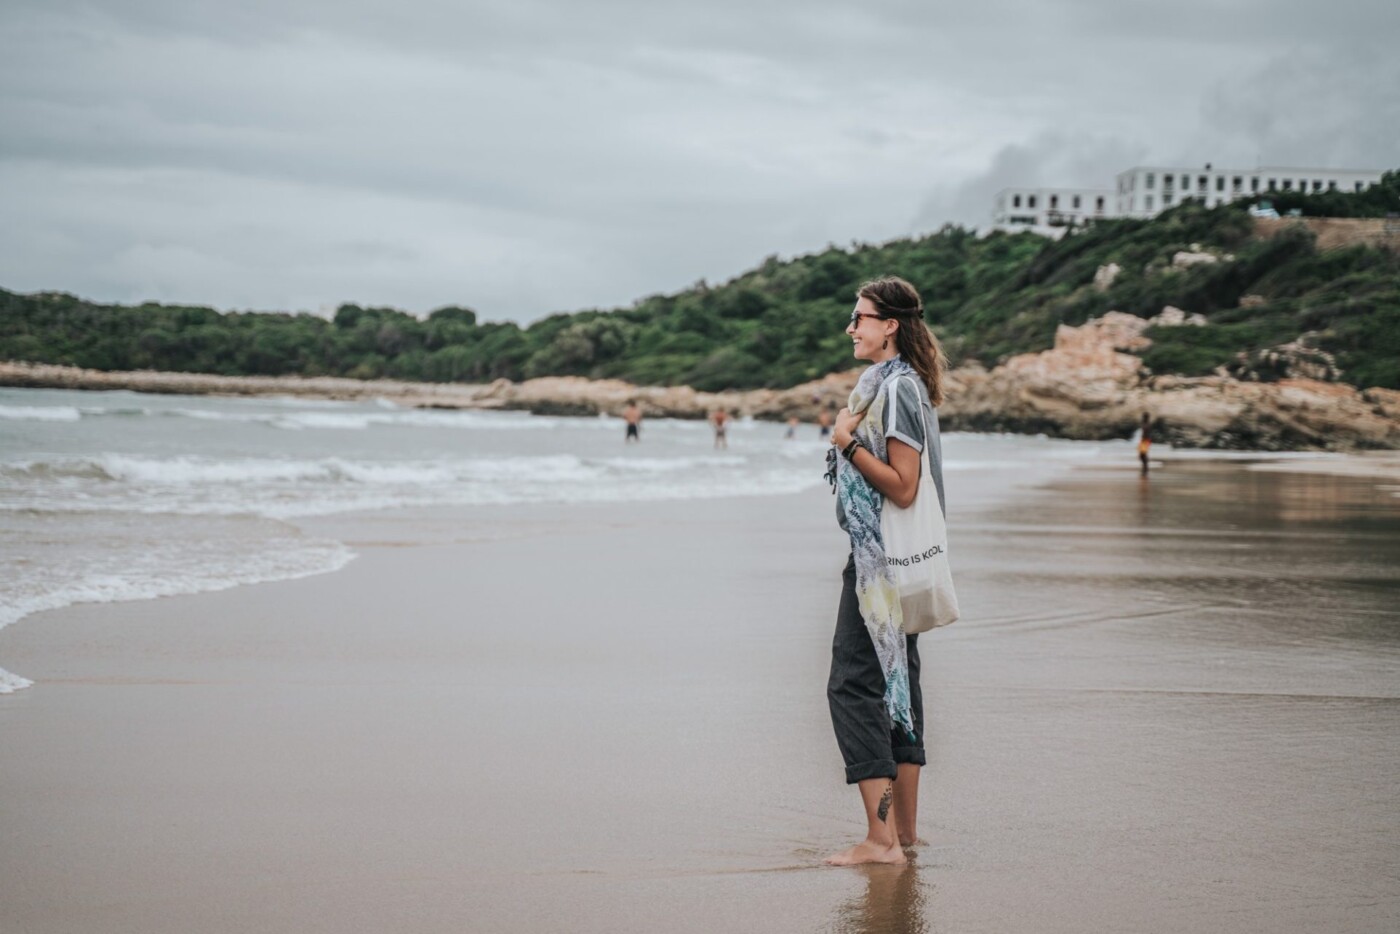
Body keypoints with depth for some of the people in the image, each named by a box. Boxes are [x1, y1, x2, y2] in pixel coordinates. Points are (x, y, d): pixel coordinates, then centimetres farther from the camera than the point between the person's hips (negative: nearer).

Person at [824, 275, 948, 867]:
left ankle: (881, 838, -15)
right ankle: (904, 826, 18)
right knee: (897, 685, 12)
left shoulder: (899, 389, -16)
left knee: (853, 685, -12)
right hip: (884, 557, 11)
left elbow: (903, 488, -21)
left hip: (882, 560, -11)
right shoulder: (888, 384, 16)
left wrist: (848, 443, -21)